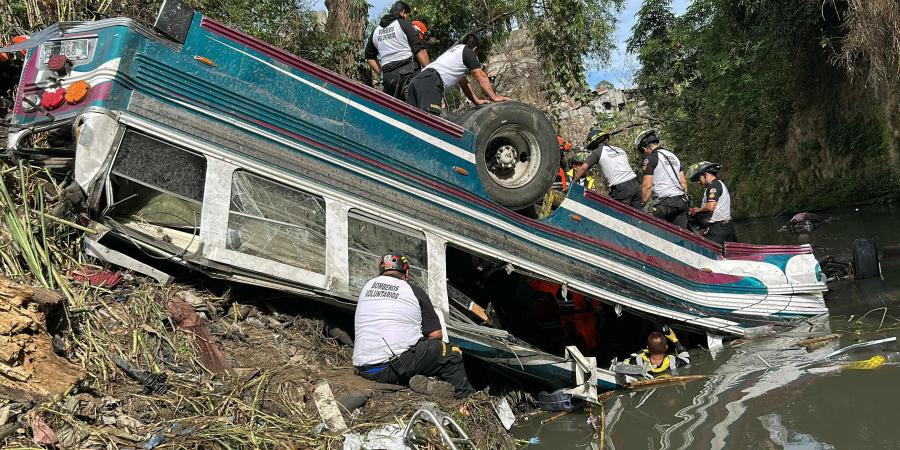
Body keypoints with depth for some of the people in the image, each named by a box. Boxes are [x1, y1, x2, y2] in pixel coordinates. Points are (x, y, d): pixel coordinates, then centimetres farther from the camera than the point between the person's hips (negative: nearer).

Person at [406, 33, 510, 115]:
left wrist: (477, 101, 37)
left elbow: (463, 82, 39)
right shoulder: (468, 51, 11)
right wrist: (495, 97, 15)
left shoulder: (453, 50, 38)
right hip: (431, 82, -9)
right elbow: (481, 77, 9)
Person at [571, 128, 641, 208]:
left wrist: (573, 183, 2)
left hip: (621, 189, -6)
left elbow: (583, 167, -6)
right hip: (635, 184, 6)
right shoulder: (620, 150, 23)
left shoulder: (598, 152, 4)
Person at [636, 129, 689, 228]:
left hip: (665, 202, -8)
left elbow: (647, 185, -10)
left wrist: (644, 204, -3)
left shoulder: (650, 158, -4)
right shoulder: (673, 156, 20)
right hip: (681, 202, 8)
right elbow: (683, 182, 19)